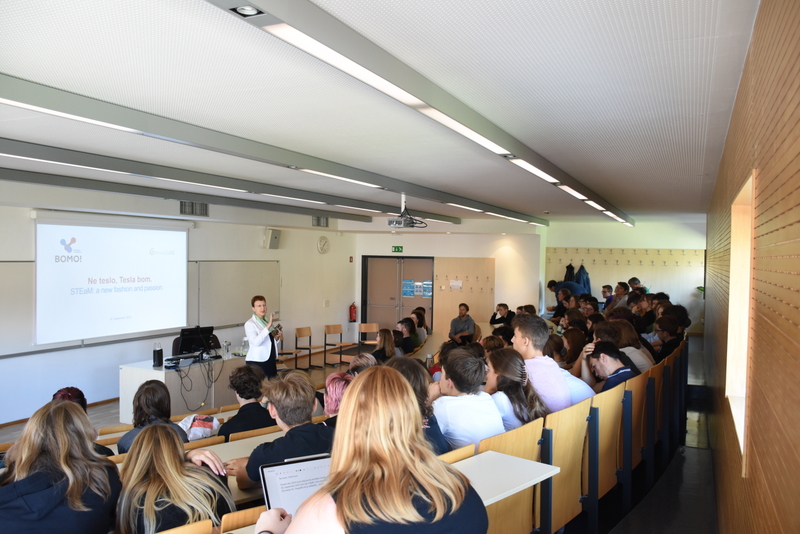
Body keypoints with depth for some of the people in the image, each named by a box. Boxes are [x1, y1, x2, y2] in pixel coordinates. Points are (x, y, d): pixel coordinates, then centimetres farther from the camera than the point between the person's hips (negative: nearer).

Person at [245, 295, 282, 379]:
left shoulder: (267, 321, 13)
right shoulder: (250, 324, -9)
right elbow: (255, 342, -26)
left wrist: (276, 338, 1)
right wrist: (268, 326, -30)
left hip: (270, 361, 7)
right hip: (257, 362, -7)